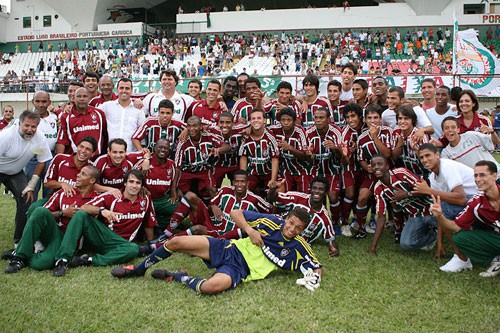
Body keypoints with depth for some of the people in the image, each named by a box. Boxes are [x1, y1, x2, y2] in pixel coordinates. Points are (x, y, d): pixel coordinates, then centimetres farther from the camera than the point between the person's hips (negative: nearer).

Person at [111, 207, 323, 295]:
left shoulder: (298, 248, -3)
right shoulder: (272, 222, 0)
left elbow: (318, 268, 1)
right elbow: (236, 213, 3)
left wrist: (314, 277, -21)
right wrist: (250, 230, -12)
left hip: (239, 269, -2)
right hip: (229, 249, 3)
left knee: (212, 287, -38)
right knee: (176, 242, -10)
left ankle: (178, 277, -6)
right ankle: (139, 269, 16)